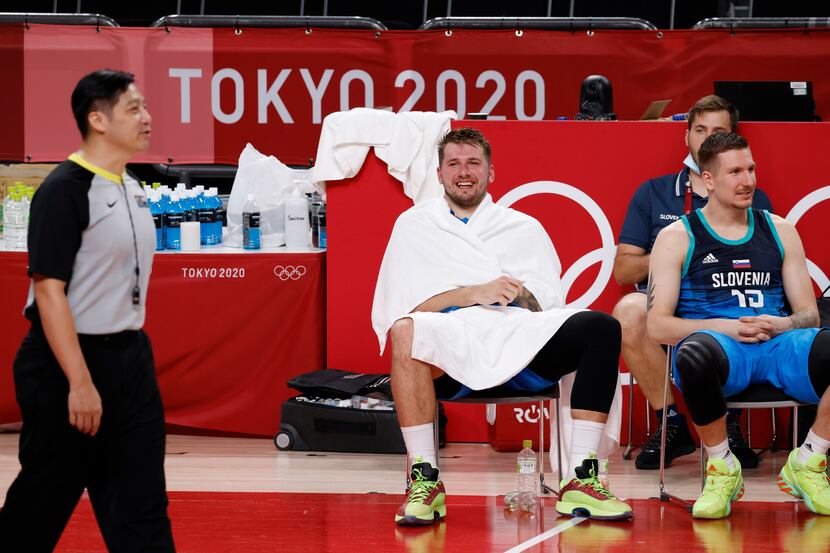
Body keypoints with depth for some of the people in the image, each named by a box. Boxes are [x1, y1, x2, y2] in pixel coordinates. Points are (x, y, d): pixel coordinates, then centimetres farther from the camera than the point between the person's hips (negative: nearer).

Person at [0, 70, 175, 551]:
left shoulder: (132, 188, 10)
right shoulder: (65, 190, -15)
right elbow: (49, 290, -20)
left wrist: (133, 353, 18)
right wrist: (80, 382, -23)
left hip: (130, 358, 8)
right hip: (67, 363, -8)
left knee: (142, 502, 4)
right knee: (42, 504, 4)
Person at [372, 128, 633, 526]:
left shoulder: (524, 228, 27)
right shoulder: (413, 225, 20)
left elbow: (551, 301, 15)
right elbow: (402, 306, 5)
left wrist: (523, 297, -9)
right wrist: (475, 293, -7)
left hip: (520, 334, 3)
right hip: (453, 337, -2)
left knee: (600, 328, -26)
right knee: (406, 330, -39)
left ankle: (581, 480, -29)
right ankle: (424, 480, -33)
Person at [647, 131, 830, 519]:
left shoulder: (779, 232, 19)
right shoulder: (677, 237, 8)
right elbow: (658, 327, 0)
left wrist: (785, 324, -8)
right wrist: (726, 327, -14)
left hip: (777, 342, 3)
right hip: (717, 342, -3)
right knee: (694, 354, -42)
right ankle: (722, 469, -17)